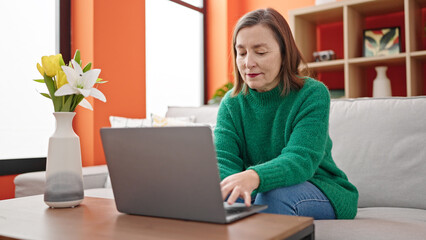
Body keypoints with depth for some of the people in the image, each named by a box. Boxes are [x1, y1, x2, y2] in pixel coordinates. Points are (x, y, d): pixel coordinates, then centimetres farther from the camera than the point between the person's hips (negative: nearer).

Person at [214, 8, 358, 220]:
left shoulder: (313, 94, -13)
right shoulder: (232, 103, -1)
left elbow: (301, 160, -27)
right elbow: (223, 160, -12)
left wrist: (254, 177, -49)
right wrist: (237, 184, -38)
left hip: (324, 193, -2)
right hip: (257, 193, 3)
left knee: (275, 194, -35)